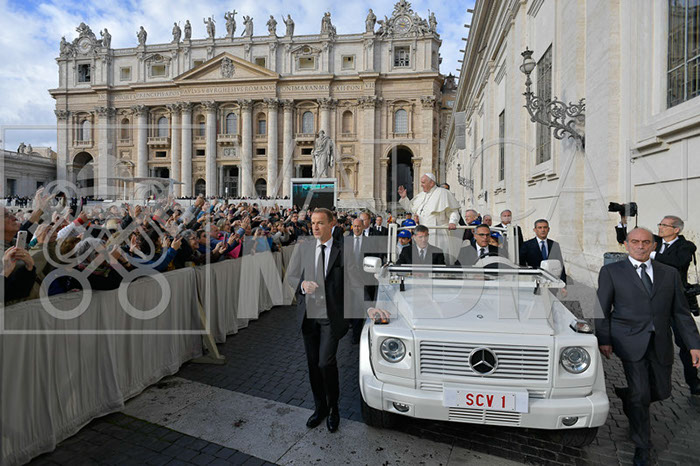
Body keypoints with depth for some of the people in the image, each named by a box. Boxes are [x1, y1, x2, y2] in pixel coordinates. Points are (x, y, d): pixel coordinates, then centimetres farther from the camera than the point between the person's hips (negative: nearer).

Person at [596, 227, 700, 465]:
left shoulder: (670, 273, 10)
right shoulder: (611, 271, -1)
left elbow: (681, 311, 10)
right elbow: (602, 310, -2)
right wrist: (604, 340, -8)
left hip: (660, 345, 4)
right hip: (628, 344, -4)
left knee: (661, 392, 11)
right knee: (639, 395, -3)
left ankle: (628, 403, 43)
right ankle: (642, 446, 17)